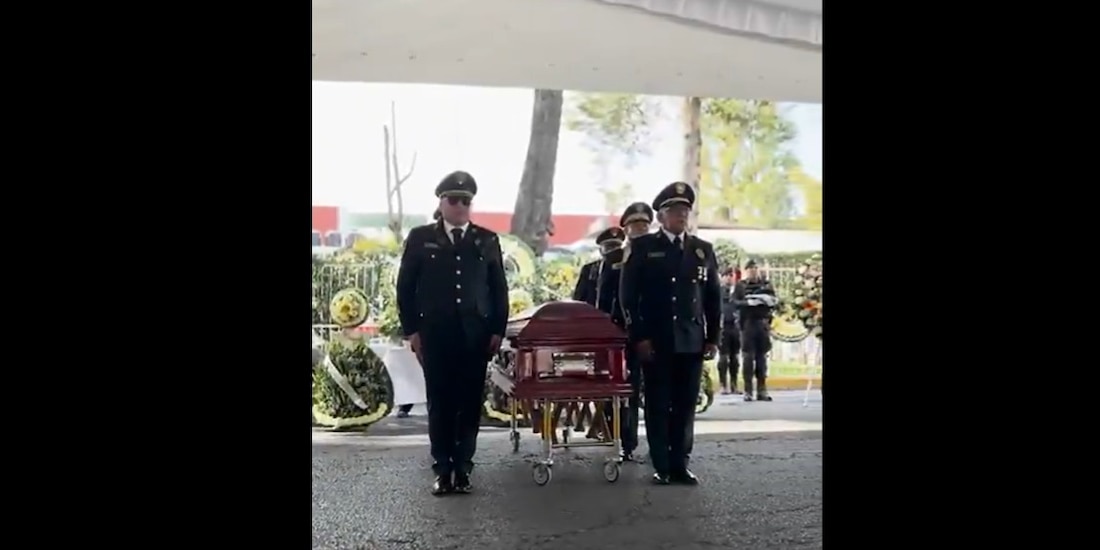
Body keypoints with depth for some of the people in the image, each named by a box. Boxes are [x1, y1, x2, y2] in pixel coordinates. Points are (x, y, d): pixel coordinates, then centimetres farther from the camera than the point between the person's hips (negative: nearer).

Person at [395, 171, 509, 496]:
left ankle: (463, 469, 12)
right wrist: (411, 329, -1)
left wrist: (497, 330, 2)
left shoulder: (487, 240, 10)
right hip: (434, 335, -1)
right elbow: (405, 287, 5)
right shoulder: (420, 238, 6)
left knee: (470, 404, 2)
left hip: (475, 335, 1)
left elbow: (499, 288, 9)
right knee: (440, 403, 1)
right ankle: (443, 470, 9)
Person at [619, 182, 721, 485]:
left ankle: (680, 465, 13)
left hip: (692, 342, 3)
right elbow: (628, 295, -1)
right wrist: (638, 336, -8)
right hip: (655, 342, -2)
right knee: (658, 404, 2)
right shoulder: (642, 247, 3)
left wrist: (713, 338, 7)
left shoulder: (703, 250, 12)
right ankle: (662, 467, 9)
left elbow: (713, 297, 13)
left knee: (686, 405, 4)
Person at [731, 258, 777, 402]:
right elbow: (735, 303, -5)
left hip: (763, 323, 3)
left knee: (762, 357, 5)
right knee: (748, 357, -4)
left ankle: (762, 390, 9)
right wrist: (748, 302, -21)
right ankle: (748, 391, -1)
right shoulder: (740, 285, 4)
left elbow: (774, 300, 12)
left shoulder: (766, 284, 13)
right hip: (748, 323, -3)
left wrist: (771, 301, -11)